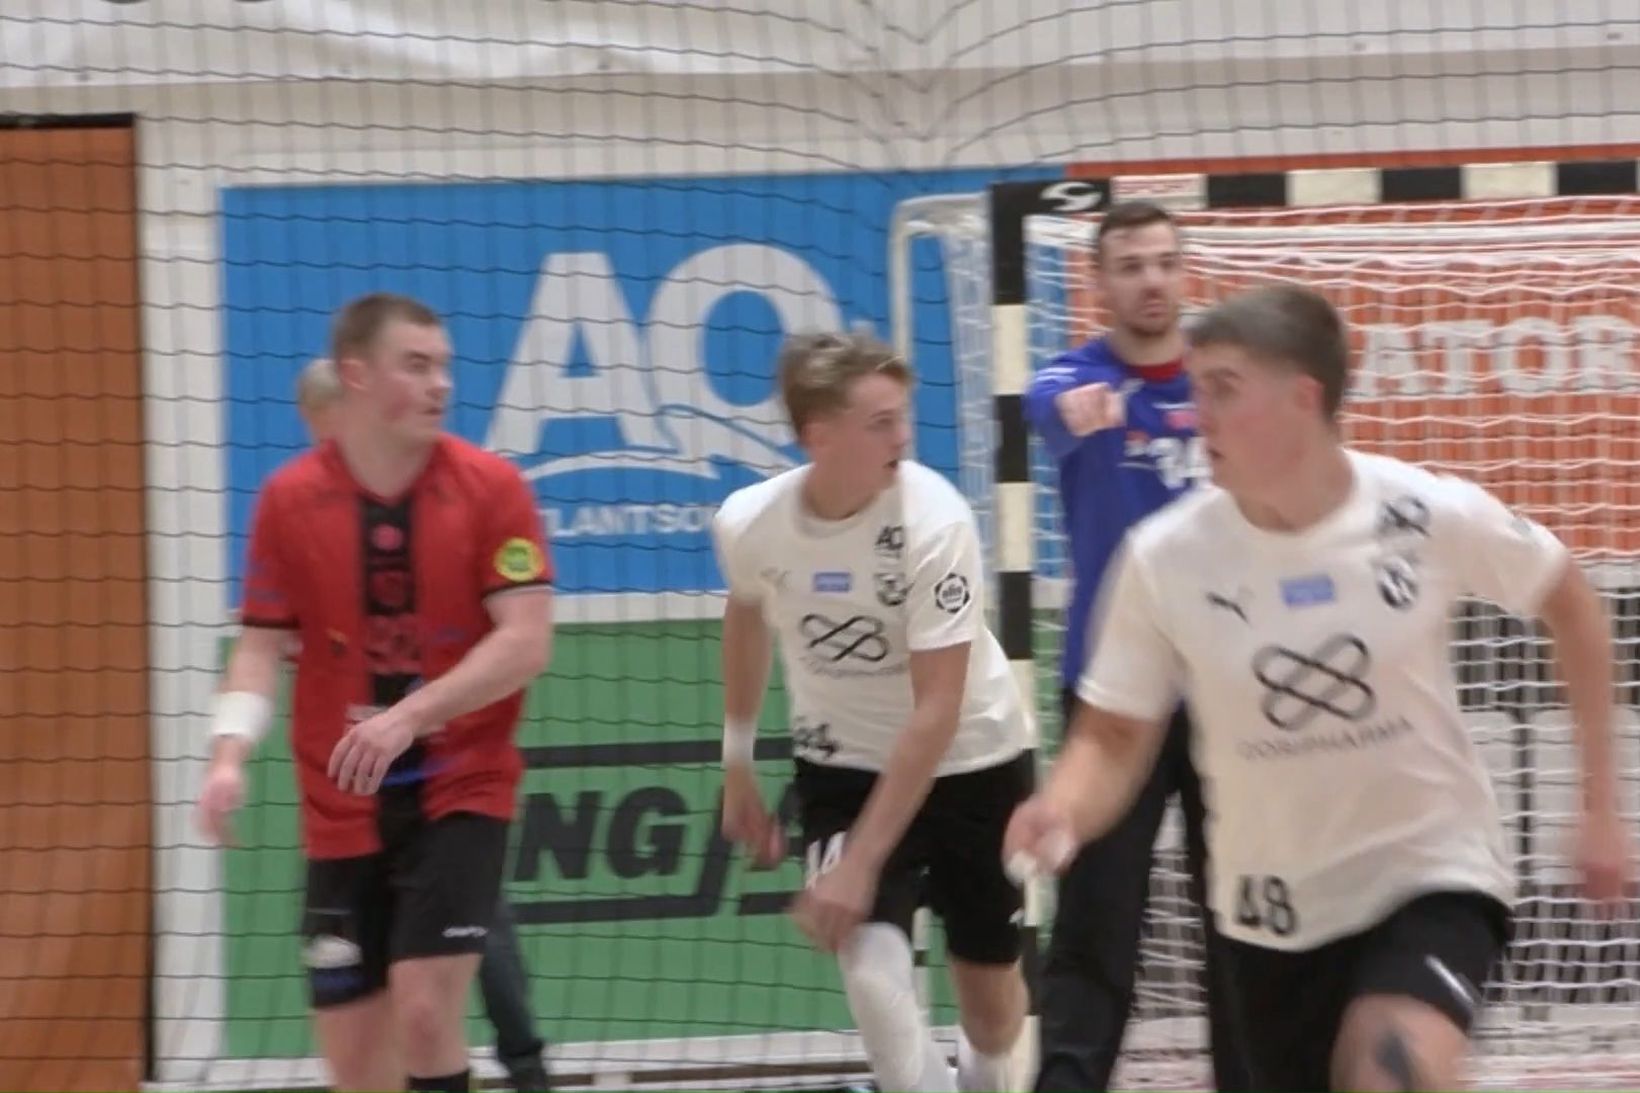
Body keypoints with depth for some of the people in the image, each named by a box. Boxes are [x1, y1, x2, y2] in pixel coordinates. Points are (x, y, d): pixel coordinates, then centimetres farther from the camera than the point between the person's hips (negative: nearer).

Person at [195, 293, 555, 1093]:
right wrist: (229, 753, -17)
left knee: (425, 1007, -18)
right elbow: (262, 645, 1)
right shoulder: (289, 499, -1)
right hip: (342, 808, 3)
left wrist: (410, 714, -24)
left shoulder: (490, 487, -7)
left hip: (461, 789, -3)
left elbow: (527, 641, -12)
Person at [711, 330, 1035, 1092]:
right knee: (871, 970, -21)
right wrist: (737, 765, 16)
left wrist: (860, 862, -31)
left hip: (971, 762, -1)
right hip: (843, 766, 1)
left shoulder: (933, 521, -28)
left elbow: (937, 712, -29)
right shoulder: (748, 522, -18)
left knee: (990, 990, 13)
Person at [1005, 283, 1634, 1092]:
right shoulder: (1165, 557, -12)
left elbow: (1570, 604, 3)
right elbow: (1116, 738, -3)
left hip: (1430, 875, -3)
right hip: (1271, 909, 3)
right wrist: (1060, 814, -26)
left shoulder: (1432, 515, -15)